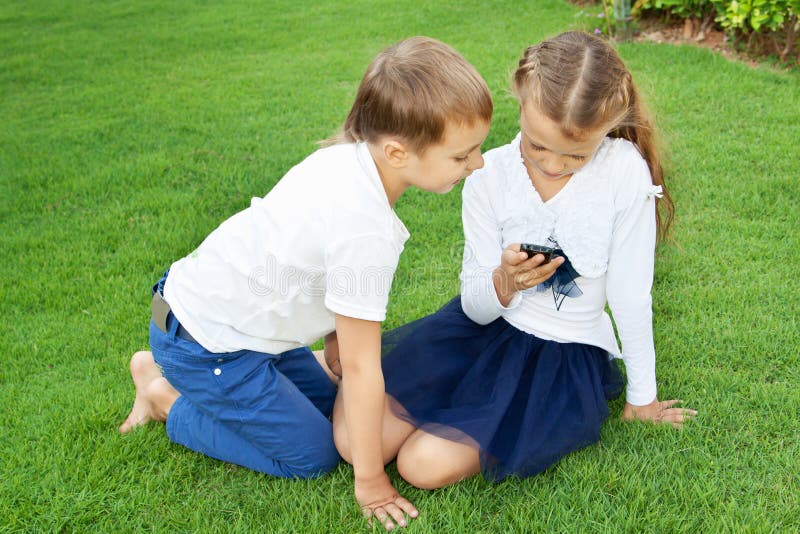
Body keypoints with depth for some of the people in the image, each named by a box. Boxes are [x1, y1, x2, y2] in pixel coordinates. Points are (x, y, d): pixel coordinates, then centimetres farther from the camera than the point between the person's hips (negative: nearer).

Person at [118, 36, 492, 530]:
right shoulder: (366, 231, -34)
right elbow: (361, 367, -25)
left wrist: (337, 359, 13)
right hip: (205, 347, -8)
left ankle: (171, 371, 24)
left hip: (208, 298, 9)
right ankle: (168, 400, 11)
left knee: (327, 402, 20)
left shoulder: (347, 156, -8)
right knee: (313, 455, 3)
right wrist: (369, 481, -13)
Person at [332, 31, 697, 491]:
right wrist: (504, 283, -30)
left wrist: (642, 399, 1)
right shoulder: (489, 176, -10)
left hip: (567, 351, -2)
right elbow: (477, 307, -7)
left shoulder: (626, 170, -18)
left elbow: (630, 294, -9)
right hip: (485, 327, 3)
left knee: (429, 463, -22)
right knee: (357, 440, -12)